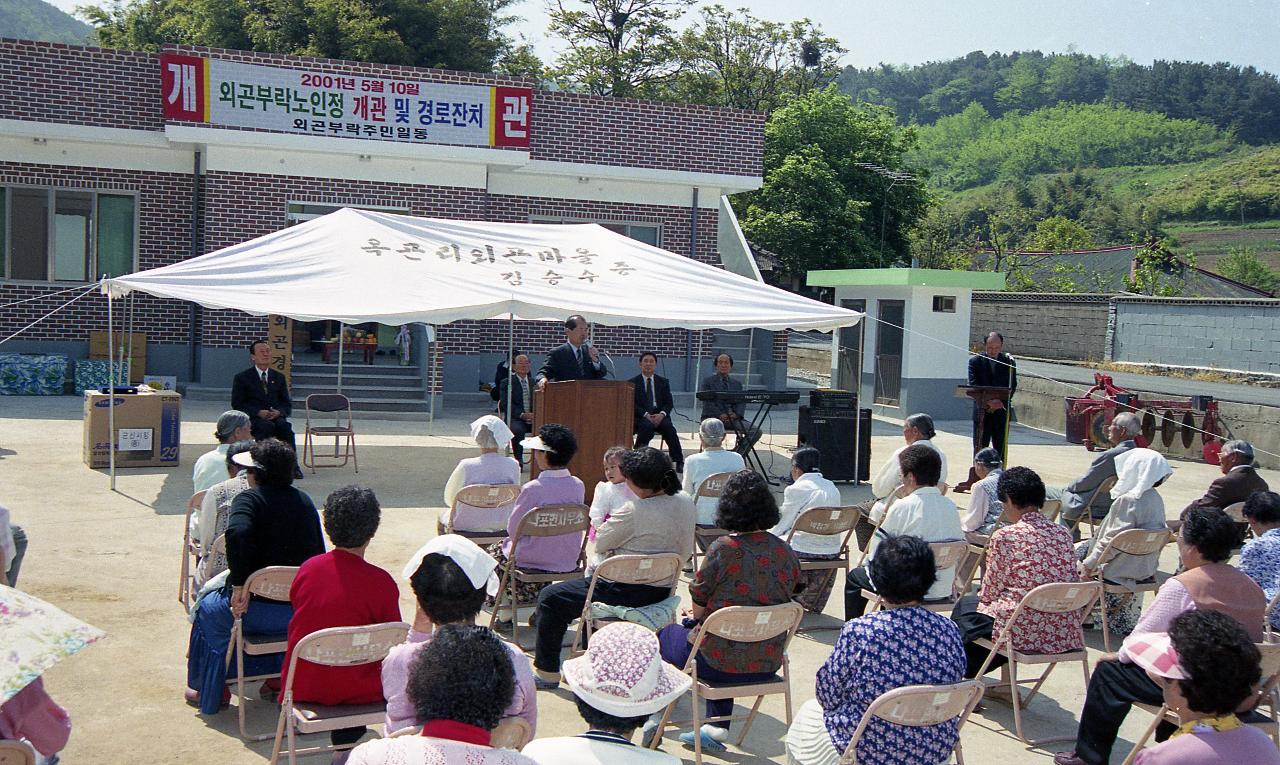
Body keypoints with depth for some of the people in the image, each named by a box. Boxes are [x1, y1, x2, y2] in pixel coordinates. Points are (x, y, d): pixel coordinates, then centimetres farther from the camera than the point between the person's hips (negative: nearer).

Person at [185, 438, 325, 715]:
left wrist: (239, 585, -25)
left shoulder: (248, 499, -10)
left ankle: (206, 691, 37)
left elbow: (237, 533, -32)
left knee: (208, 608, 26)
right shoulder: (305, 501, 7)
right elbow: (319, 552, 9)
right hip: (302, 611, 6)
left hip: (258, 609, -6)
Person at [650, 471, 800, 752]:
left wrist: (696, 617, 15)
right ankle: (718, 727, 33)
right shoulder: (787, 554, -4)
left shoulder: (723, 549, -21)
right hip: (768, 664, 5)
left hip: (721, 664, -5)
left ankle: (655, 719, 35)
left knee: (667, 635, 24)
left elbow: (698, 604, -12)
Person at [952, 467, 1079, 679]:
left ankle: (964, 676, 41)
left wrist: (982, 597, 20)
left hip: (1023, 632, -6)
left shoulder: (1004, 536, -12)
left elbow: (990, 591, -5)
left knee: (966, 604, 25)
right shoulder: (1063, 534, 4)